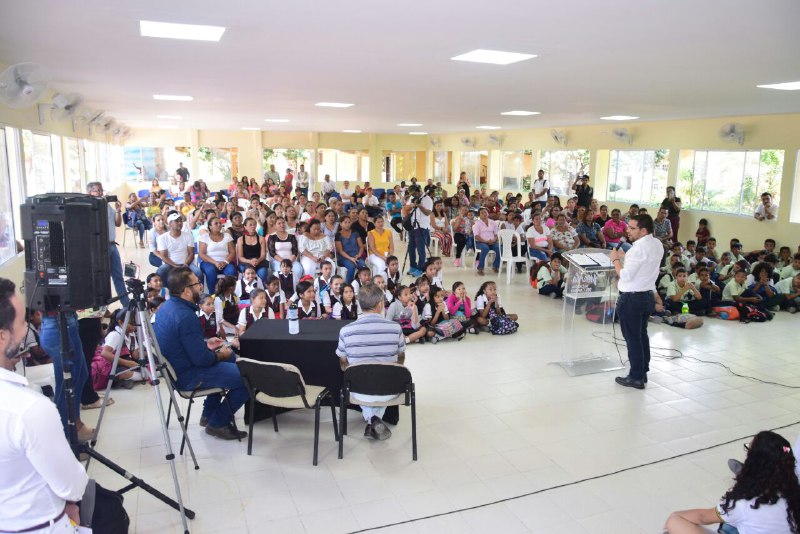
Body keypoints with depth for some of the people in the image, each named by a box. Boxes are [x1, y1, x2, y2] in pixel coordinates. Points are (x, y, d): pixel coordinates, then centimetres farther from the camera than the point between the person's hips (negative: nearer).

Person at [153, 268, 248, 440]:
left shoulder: (166, 306, 2)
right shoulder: (185, 316, -28)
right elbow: (201, 359, -25)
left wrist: (205, 344, 13)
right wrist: (220, 354, -7)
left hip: (174, 367, 10)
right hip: (188, 376, -10)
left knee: (231, 358, 27)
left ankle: (209, 413, 31)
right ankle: (218, 423, 8)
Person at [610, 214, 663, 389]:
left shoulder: (639, 248, -21)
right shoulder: (657, 245, 7)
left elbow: (625, 275, -20)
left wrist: (616, 259, -7)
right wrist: (625, 257, 8)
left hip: (632, 298, -9)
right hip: (648, 296, 9)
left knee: (632, 338, 1)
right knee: (642, 335, 18)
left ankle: (636, 377, 8)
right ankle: (643, 372, 27)